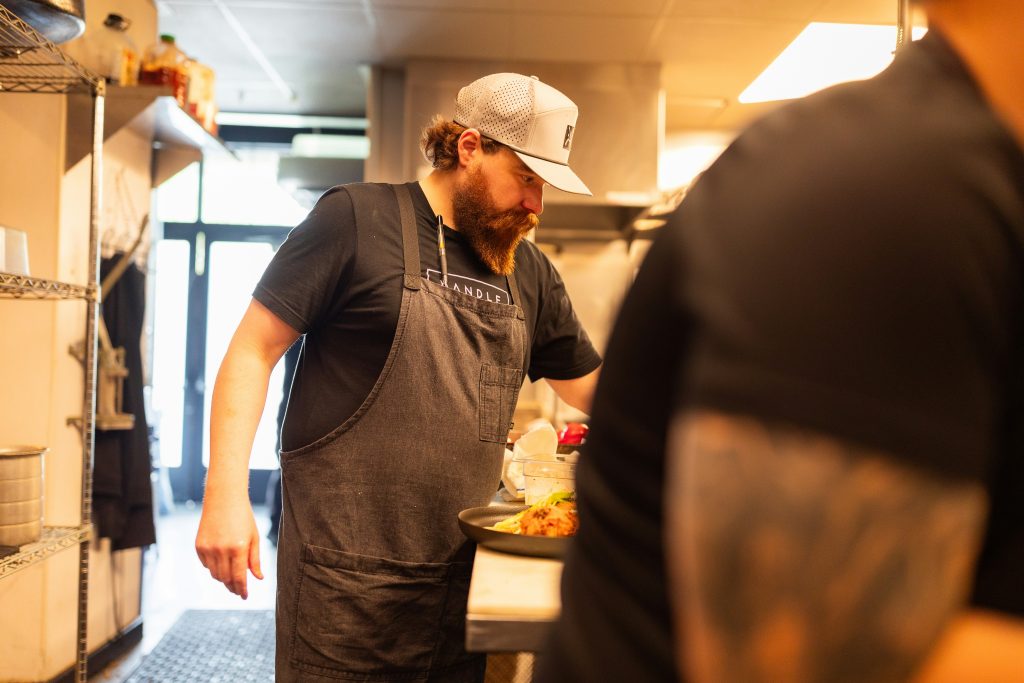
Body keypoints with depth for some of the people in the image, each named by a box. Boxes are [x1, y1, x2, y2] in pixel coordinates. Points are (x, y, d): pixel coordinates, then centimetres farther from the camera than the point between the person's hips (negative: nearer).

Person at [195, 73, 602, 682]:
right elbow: (254, 350, -7)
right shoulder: (357, 219, -6)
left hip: (460, 579, 6)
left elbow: (596, 389, 17)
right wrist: (226, 492, -16)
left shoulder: (529, 272, 9)